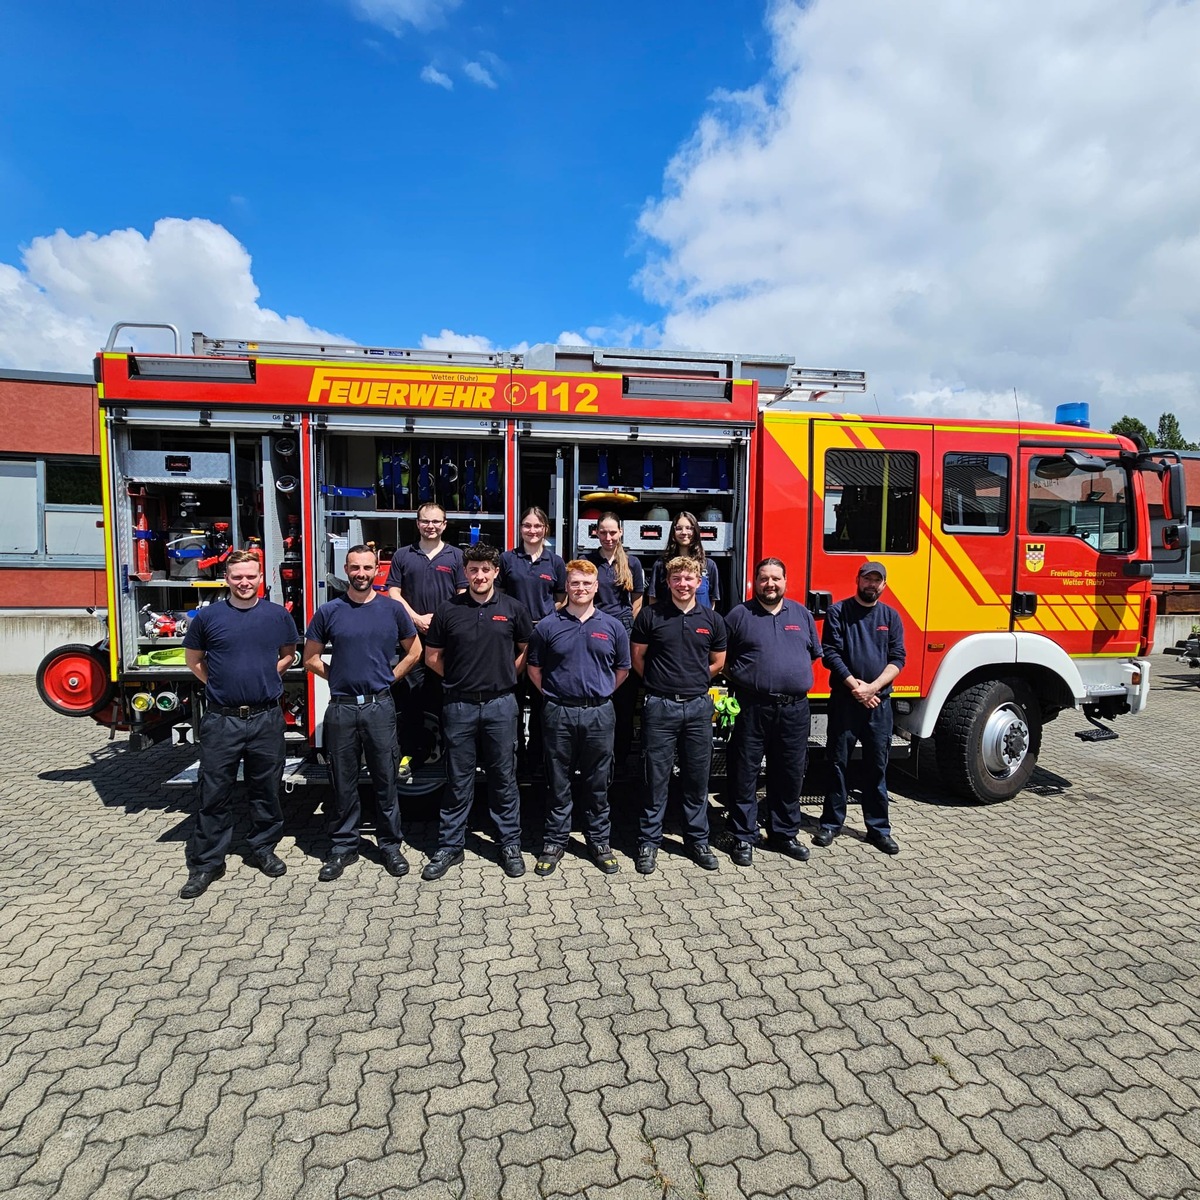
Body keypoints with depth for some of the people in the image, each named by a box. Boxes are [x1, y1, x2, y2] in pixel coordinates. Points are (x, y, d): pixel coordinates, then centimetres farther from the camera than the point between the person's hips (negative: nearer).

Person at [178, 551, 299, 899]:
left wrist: (266, 677, 4)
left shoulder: (278, 615, 2)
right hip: (221, 719, -1)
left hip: (266, 718, 1)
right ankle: (205, 863, 18)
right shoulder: (208, 616, 0)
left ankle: (263, 849, 29)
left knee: (266, 789, 12)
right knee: (214, 794, 5)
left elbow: (288, 655, 16)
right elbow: (193, 659, 12)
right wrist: (219, 683, 3)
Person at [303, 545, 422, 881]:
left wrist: (388, 678, 4)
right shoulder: (329, 611, 1)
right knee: (343, 782, 10)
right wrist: (338, 678, 2)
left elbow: (413, 651, 10)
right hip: (341, 708, 1)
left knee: (385, 779, 7)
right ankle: (343, 847, 24)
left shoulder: (393, 609, 1)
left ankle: (390, 845, 21)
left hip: (380, 706, 0)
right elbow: (311, 658, 10)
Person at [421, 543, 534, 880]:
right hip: (459, 704, 0)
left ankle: (510, 845, 22)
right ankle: (450, 846, 22)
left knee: (504, 777, 9)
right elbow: (432, 656, 9)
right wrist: (460, 678, 6)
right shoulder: (448, 609, 1)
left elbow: (526, 650, 12)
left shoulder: (513, 608, 1)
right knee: (458, 780, 9)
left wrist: (506, 676, 6)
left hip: (501, 703, 0)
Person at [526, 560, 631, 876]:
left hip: (599, 713, 1)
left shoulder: (612, 626, 4)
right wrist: (553, 696, 5)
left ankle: (599, 841, 25)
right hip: (559, 713, -1)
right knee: (558, 782, 9)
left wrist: (601, 695, 10)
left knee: (598, 782, 11)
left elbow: (622, 669, 13)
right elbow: (534, 668, 8)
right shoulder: (547, 626, 0)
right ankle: (555, 841, 23)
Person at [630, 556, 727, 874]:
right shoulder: (650, 615, -2)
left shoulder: (712, 619, 5)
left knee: (697, 779, 11)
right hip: (660, 706, -2)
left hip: (698, 706, 2)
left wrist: (692, 681, 10)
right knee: (657, 779, 5)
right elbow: (637, 656, 4)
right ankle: (649, 842, 17)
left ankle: (698, 840, 26)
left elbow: (717, 662, 15)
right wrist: (660, 682, 7)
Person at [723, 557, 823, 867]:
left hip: (794, 709, 3)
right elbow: (720, 658, 6)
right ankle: (743, 837, 16)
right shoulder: (739, 615, 2)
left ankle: (784, 833, 29)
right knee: (745, 774, 3)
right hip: (752, 708, -3)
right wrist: (739, 679, 0)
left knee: (790, 774, 13)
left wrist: (795, 676, 11)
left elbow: (814, 653, 19)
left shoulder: (802, 614, 11)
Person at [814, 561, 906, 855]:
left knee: (877, 766, 8)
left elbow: (897, 658, 3)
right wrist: (853, 685, -14)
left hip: (879, 702, 2)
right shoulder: (839, 611, 1)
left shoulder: (891, 616, 9)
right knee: (838, 763, 5)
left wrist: (872, 687, -11)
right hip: (844, 699, -2)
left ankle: (878, 828, 18)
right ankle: (831, 823, 16)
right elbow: (831, 653, -6)